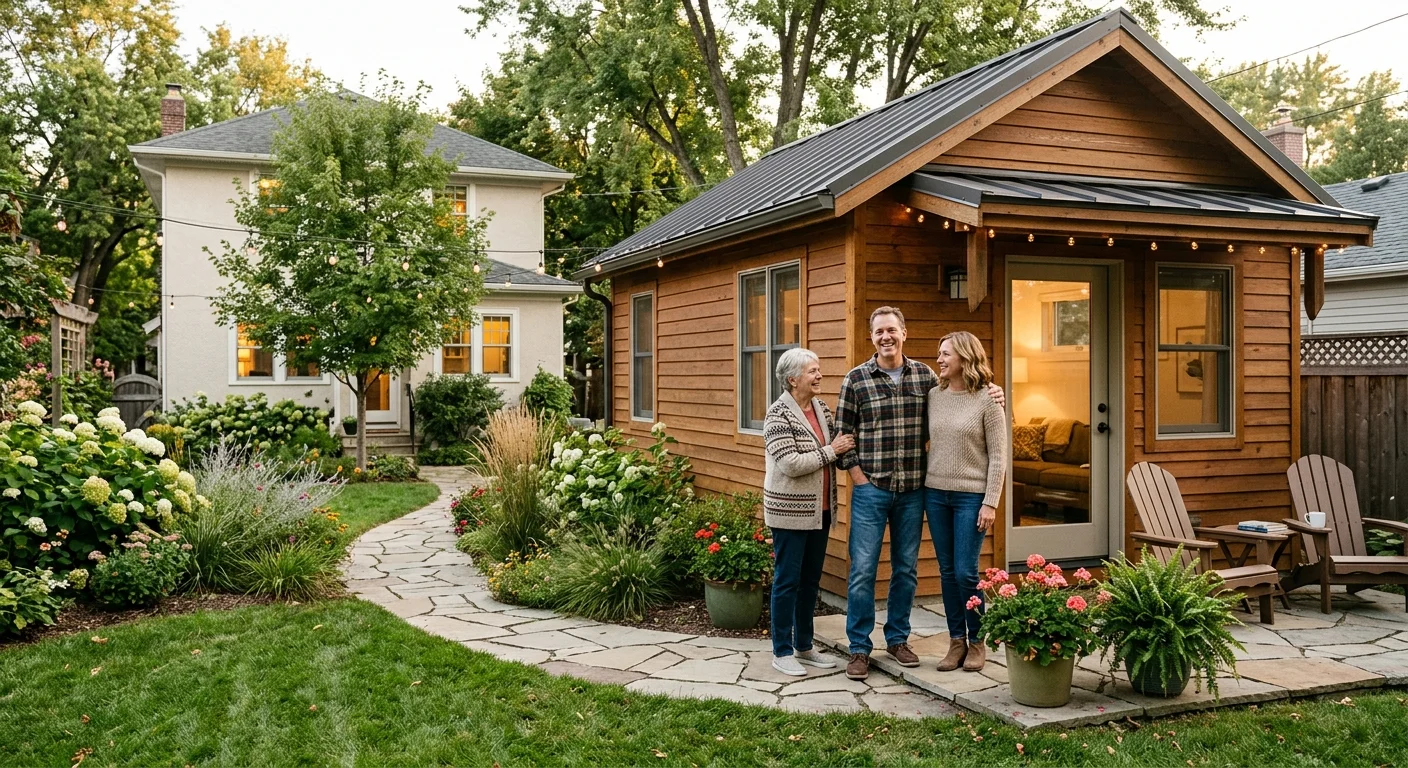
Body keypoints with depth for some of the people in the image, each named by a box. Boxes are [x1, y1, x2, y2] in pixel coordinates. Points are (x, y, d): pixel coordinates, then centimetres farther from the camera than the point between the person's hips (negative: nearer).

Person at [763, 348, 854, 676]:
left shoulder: (822, 409, 8)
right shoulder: (779, 413, -14)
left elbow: (840, 445, 20)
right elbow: (789, 464, -22)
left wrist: (847, 445, -1)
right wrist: (830, 451, -16)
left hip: (820, 511, 7)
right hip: (791, 511, -7)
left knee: (811, 580, 14)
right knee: (788, 581, 1)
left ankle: (804, 646, 26)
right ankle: (782, 652, 12)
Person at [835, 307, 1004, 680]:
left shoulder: (924, 375, 5)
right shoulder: (856, 379, -3)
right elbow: (843, 433, -1)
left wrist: (990, 393, 3)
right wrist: (858, 477, -7)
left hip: (912, 490, 3)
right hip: (871, 490, -3)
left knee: (906, 569, 12)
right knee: (863, 569, -1)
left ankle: (897, 639, 27)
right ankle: (859, 649, 9)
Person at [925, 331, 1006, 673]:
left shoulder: (987, 399, -7)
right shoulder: (934, 395, 6)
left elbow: (998, 456, -7)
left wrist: (991, 503, -12)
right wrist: (919, 484, 6)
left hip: (971, 496, -4)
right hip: (935, 493, 4)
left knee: (965, 572, -4)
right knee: (947, 571, 8)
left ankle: (977, 641, 14)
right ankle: (956, 641, 19)